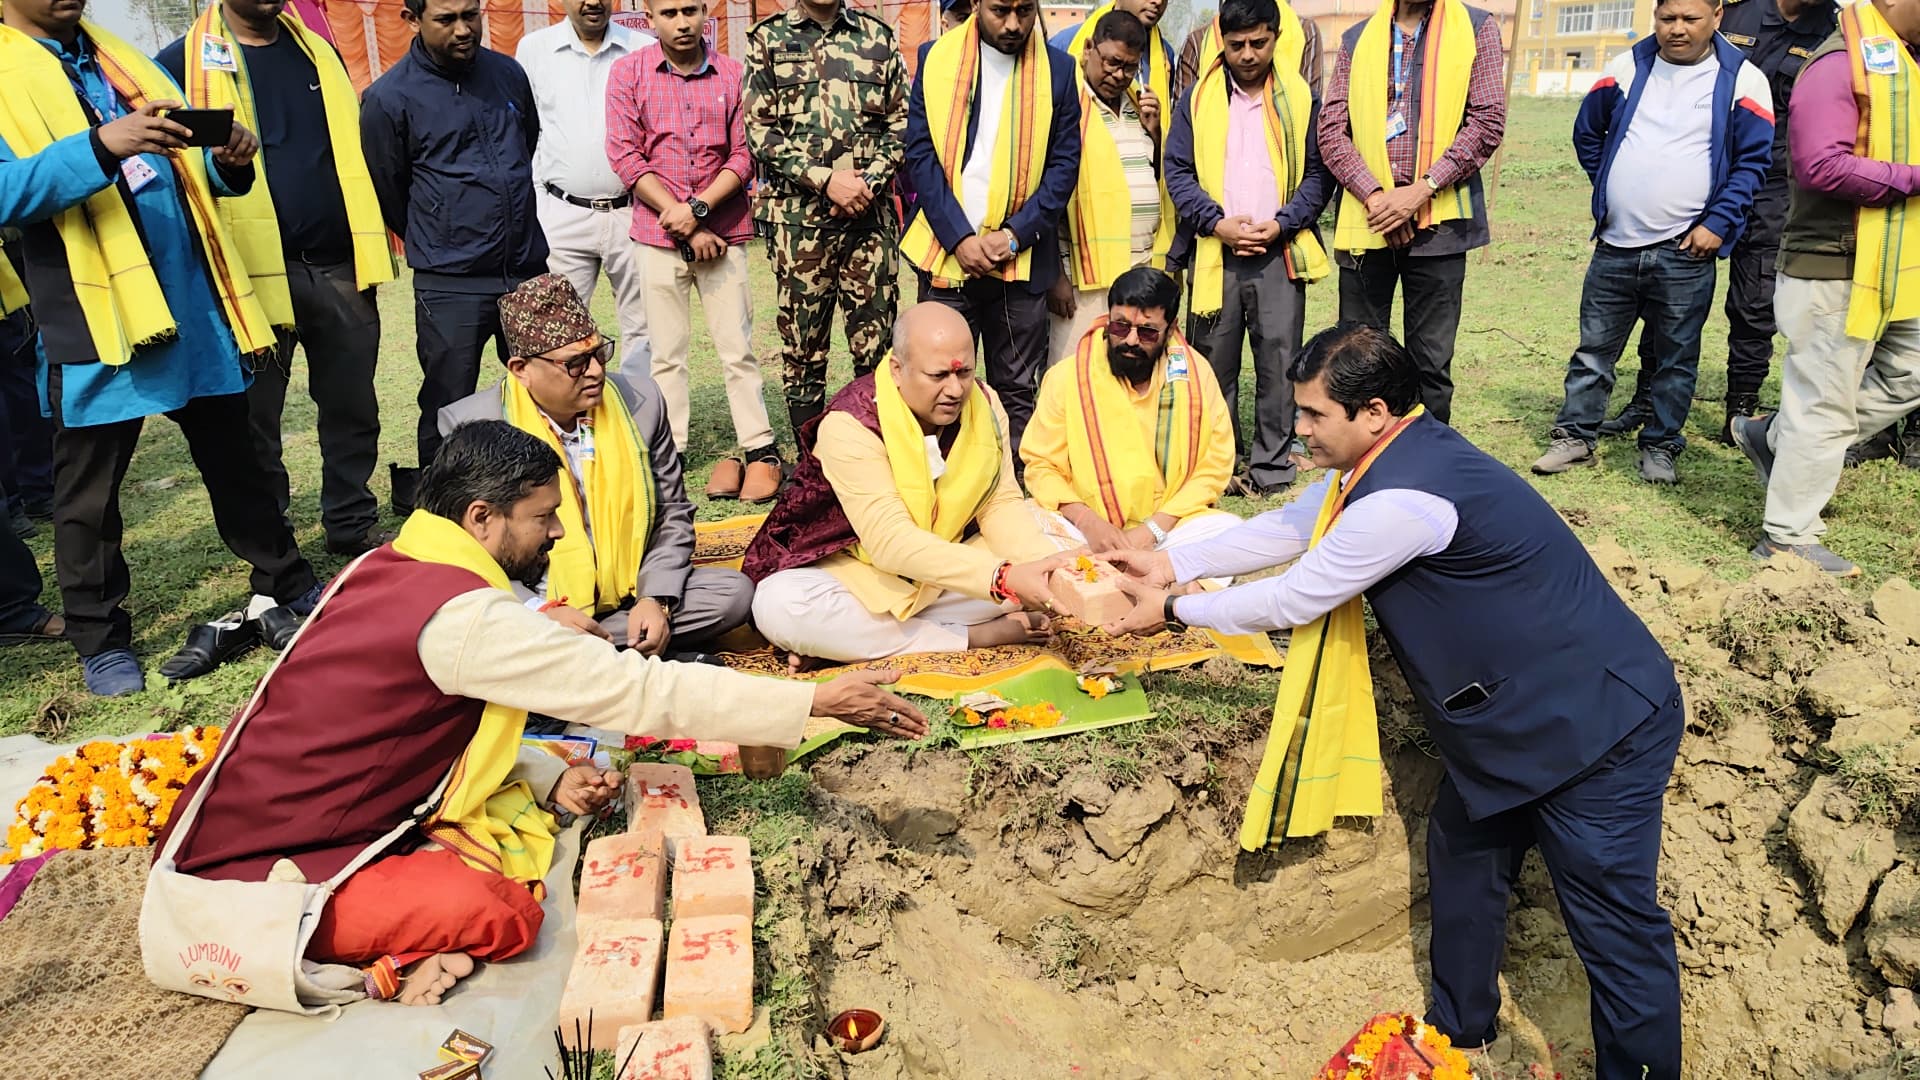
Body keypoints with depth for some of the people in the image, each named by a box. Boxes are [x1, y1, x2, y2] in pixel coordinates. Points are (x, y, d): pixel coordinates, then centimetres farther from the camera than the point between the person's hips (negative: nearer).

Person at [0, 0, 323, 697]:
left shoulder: (123, 59, 17)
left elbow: (187, 166, 19)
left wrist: (228, 163, -4)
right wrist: (100, 146, -30)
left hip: (195, 301, 5)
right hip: (96, 315, -5)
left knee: (234, 459, 16)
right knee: (89, 493, 6)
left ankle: (287, 593, 29)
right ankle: (100, 641, 19)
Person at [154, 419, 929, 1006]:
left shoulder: (386, 571, 3)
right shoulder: (464, 617, -25)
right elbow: (640, 690, -23)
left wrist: (551, 783, -1)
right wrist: (816, 700, -18)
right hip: (253, 880, -9)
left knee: (527, 825, 5)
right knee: (505, 916, -25)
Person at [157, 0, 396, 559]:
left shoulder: (317, 50, 15)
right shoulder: (184, 62, 0)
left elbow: (355, 147, 18)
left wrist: (369, 247, 13)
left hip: (339, 268, 4)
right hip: (253, 273, -3)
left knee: (353, 409, 10)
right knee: (254, 420, 6)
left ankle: (354, 524, 24)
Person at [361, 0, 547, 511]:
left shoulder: (509, 74, 7)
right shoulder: (388, 98, -6)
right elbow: (388, 196, 4)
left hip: (529, 271, 4)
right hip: (450, 285, -4)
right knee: (448, 411, 2)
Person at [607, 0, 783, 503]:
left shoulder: (732, 73, 2)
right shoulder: (628, 73, 2)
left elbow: (744, 155, 0)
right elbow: (626, 156, -4)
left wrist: (699, 207, -12)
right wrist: (684, 224, -9)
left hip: (723, 231, 0)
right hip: (658, 233, 0)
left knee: (737, 347, 1)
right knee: (666, 351, 5)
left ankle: (760, 449, 8)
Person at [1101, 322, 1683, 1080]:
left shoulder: (1402, 498, -29)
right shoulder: (1390, 453, 1)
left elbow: (1295, 599, -18)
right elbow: (1288, 528, 13)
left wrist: (1174, 611, -5)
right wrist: (1172, 563, 9)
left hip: (1598, 728, -11)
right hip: (1517, 713, 11)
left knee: (1617, 929, -2)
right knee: (1462, 855, 22)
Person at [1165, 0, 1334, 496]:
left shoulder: (1300, 98, 6)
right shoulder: (1198, 99, 7)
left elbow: (1318, 172, 5)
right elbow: (1178, 171, 4)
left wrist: (1283, 223, -10)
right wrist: (1217, 223, -10)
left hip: (1280, 253, 0)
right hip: (1214, 253, 1)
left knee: (1278, 360, -2)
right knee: (1214, 362, 4)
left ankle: (1270, 465, 9)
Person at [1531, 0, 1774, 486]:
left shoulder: (1742, 80, -2)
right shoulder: (1626, 67, 6)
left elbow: (1752, 163, -2)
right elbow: (1587, 132, 19)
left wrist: (1717, 224, -10)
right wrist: (1610, 187, 12)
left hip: (1686, 251, -2)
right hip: (1615, 246, 2)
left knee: (1675, 358, 7)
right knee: (1594, 348, 9)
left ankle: (1660, 448, 17)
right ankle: (1575, 436, 19)